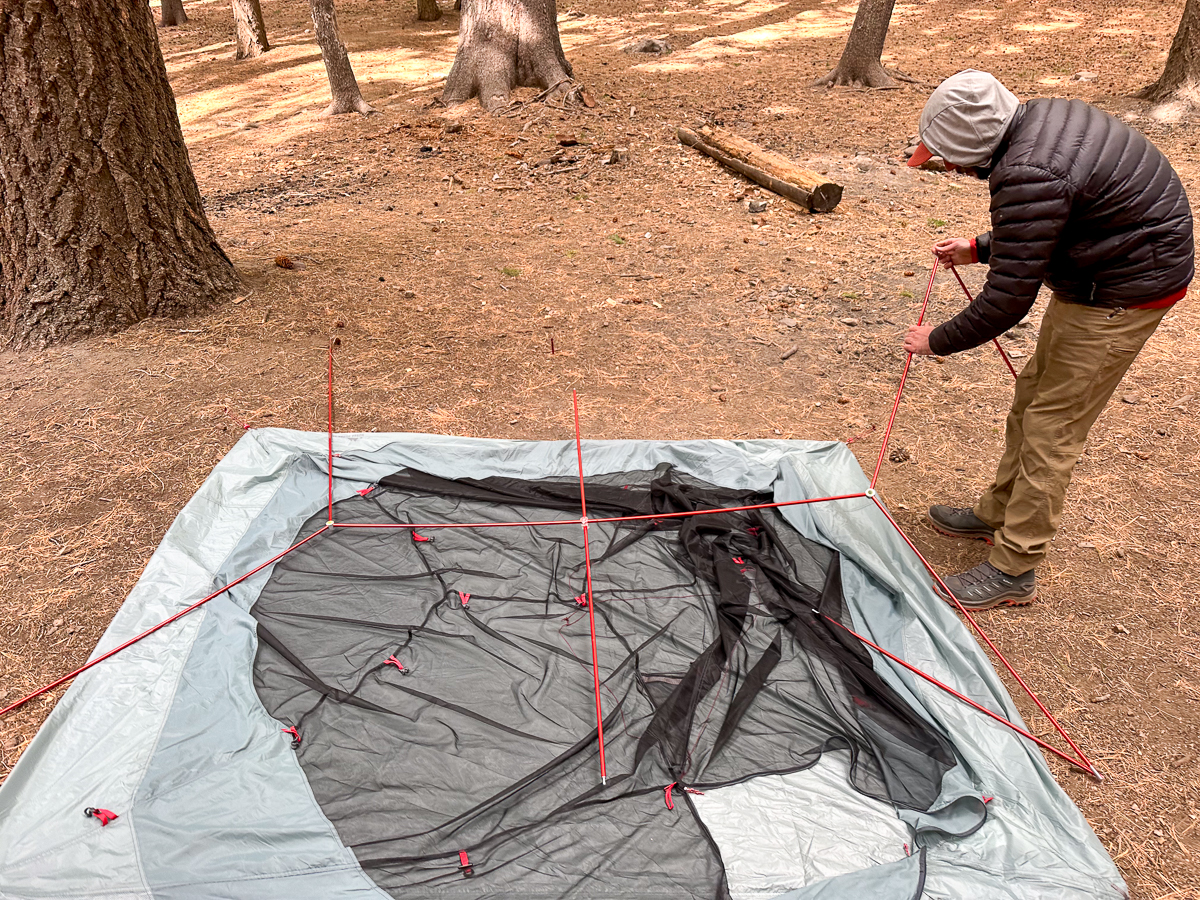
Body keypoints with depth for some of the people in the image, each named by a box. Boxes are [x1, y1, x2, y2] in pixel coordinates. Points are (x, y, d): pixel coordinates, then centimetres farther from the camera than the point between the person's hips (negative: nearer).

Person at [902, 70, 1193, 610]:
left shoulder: (1030, 177, -31)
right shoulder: (1039, 117, 1)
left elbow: (1008, 298, -26)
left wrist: (938, 342, -13)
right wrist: (978, 249, 15)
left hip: (1122, 294, -10)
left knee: (1052, 426, -5)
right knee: (1033, 397, 18)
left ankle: (1012, 573, 6)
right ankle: (998, 514, 35)